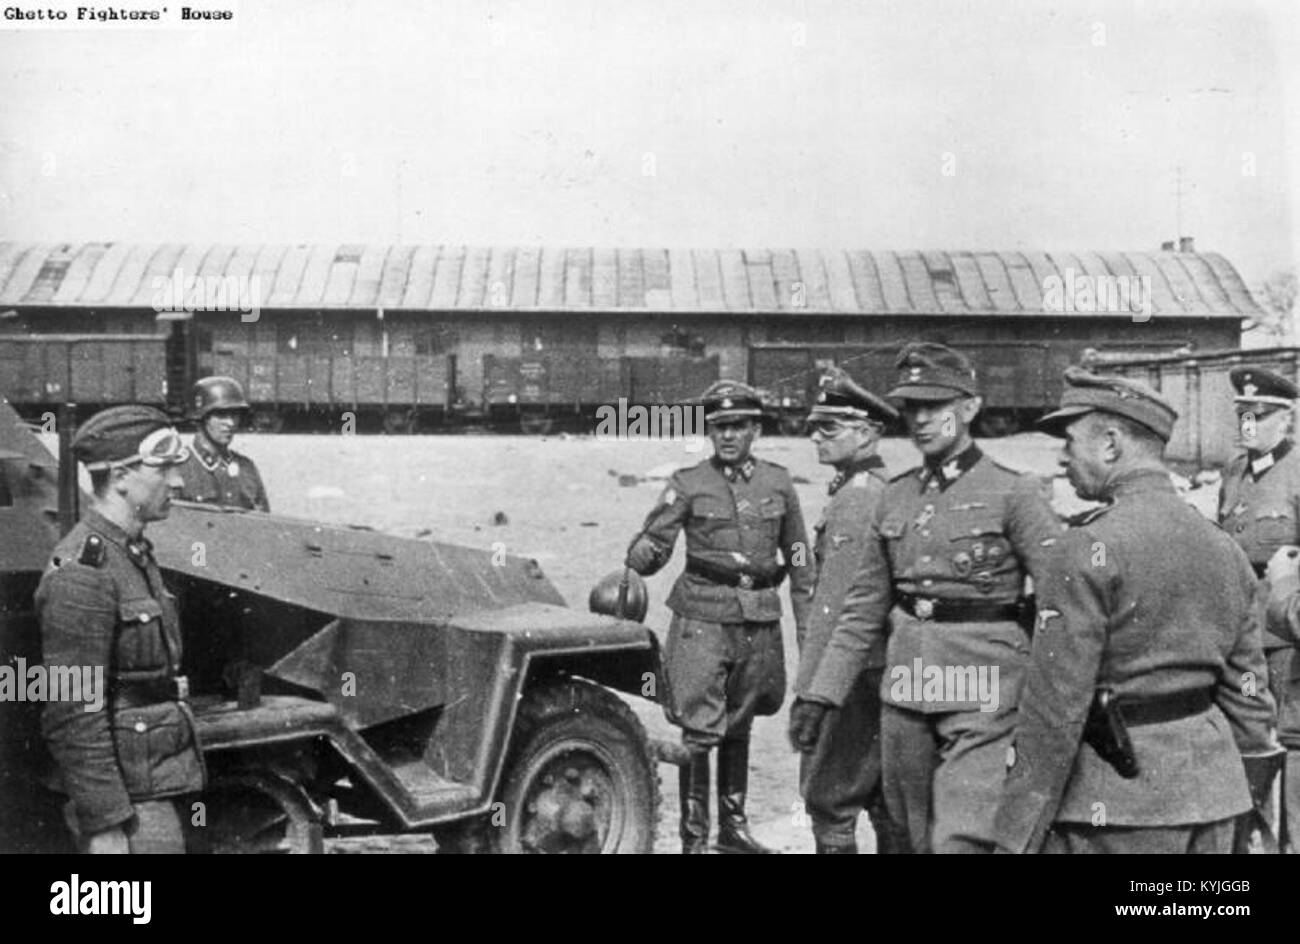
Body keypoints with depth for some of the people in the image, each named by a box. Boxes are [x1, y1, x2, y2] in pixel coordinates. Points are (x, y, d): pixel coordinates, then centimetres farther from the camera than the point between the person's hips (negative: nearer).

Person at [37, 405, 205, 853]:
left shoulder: (132, 552, 11)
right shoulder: (82, 573, -20)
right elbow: (72, 715, -22)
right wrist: (104, 825, -22)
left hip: (155, 780, 9)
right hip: (125, 797, -9)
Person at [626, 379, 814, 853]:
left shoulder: (778, 482, 6)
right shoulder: (688, 484, -2)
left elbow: (800, 559, 12)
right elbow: (650, 549, -4)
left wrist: (808, 624, 11)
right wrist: (643, 557, -27)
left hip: (761, 622, 3)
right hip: (702, 618, -3)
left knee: (738, 726, 16)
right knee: (699, 731, -5)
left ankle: (734, 827, 30)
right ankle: (694, 837, 7)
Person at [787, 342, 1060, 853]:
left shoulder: (1013, 492, -6)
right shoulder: (894, 498, 10)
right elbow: (864, 608, 13)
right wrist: (819, 693, 9)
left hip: (983, 698, -5)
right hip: (904, 695, 6)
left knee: (962, 839, -12)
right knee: (917, 838, 15)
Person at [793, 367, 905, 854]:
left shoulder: (855, 498, -18)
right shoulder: (887, 491, 11)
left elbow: (833, 607, -21)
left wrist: (807, 690, -19)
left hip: (855, 670, -9)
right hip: (889, 667, 10)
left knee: (829, 796, -1)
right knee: (884, 796, 17)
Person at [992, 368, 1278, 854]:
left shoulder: (1090, 549, -16)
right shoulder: (1224, 546, 8)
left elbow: (1055, 708, -18)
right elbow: (1248, 694, 11)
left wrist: (1018, 836, -14)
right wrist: (1232, 792, 21)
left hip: (1118, 808, -7)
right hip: (1211, 783, 8)